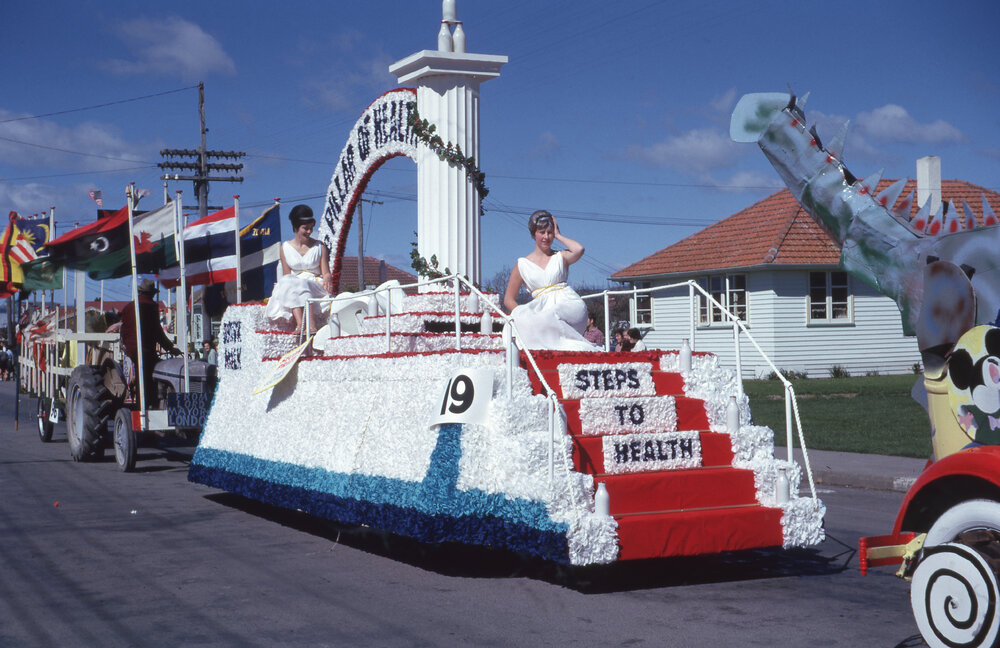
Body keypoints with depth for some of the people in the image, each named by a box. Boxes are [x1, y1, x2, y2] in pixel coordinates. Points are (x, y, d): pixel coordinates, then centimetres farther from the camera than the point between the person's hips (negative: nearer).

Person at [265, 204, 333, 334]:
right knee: (289, 282, -33)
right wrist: (290, 282, -13)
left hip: (316, 287, -2)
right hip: (290, 289, 2)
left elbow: (326, 273, 4)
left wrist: (327, 279, -20)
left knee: (303, 283, -35)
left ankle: (311, 324, -54)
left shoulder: (320, 247, 9)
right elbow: (286, 276, 11)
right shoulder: (285, 248, 12)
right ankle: (299, 323, -51)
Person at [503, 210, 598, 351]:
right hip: (543, 309, 1)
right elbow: (509, 300, 14)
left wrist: (558, 235, 7)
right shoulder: (522, 264, 15)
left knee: (551, 315, -34)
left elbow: (579, 250, -10)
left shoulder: (561, 257, 15)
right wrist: (523, 315, -7)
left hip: (570, 304, -1)